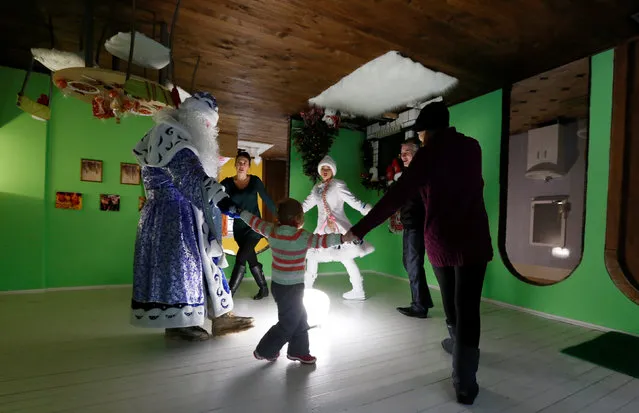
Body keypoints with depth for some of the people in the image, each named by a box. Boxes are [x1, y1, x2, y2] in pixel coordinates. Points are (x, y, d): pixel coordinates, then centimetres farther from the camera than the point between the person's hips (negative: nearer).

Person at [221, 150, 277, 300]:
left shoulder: (255, 181, -3)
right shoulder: (227, 183, -2)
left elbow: (267, 200, 2)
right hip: (239, 228, 2)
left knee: (240, 259, -11)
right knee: (252, 260, 12)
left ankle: (229, 294, -1)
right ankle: (264, 288, 30)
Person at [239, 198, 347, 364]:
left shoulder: (272, 231, -2)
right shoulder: (301, 236, -22)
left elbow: (254, 221, 11)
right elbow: (320, 240, -37)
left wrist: (240, 212, 27)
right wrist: (342, 237, -45)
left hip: (277, 284, 8)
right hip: (291, 288, -8)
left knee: (300, 319, 23)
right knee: (288, 324, 14)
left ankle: (299, 351, 36)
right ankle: (263, 351, 28)